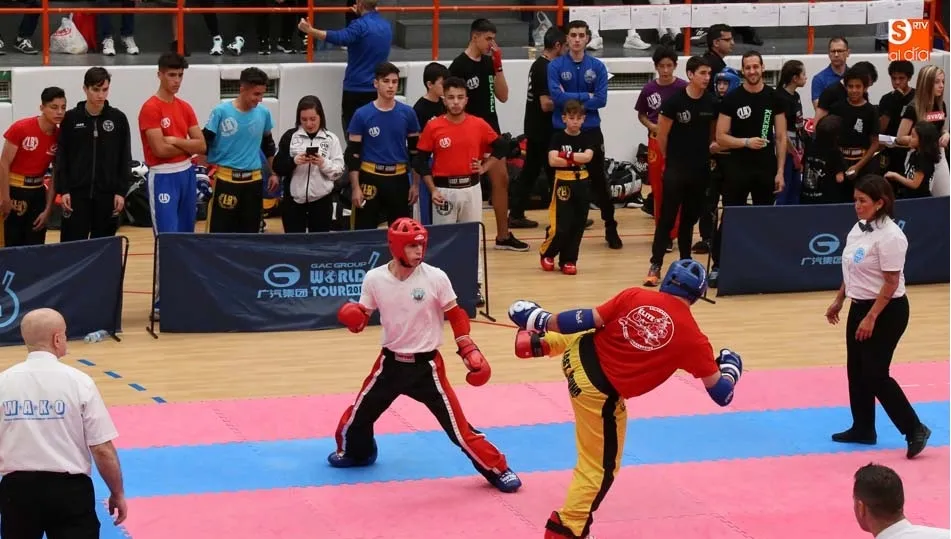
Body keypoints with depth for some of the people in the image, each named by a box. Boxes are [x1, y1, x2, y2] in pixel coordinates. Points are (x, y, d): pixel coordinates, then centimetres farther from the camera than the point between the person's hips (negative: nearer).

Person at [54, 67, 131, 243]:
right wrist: (63, 190, -5)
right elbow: (61, 157, 2)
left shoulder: (118, 118, 1)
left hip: (108, 193, 1)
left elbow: (125, 159, 4)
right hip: (77, 192, -1)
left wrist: (121, 191, -2)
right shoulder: (71, 118, 0)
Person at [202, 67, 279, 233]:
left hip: (253, 180, 4)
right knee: (221, 232, -4)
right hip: (225, 179, -4)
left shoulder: (264, 113, 3)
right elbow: (204, 142, -4)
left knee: (250, 233, 9)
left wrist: (274, 173, 19)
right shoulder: (221, 112, -11)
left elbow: (268, 145, 17)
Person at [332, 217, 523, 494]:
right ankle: (355, 452, 46)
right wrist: (353, 318, -21)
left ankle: (497, 469, 9)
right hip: (390, 362, 3)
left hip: (426, 365, -2)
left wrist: (469, 351, -7)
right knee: (359, 413, 14)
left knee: (457, 423, -5)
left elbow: (456, 316, -1)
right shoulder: (374, 278, -9)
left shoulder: (435, 277, -13)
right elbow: (361, 318, 2)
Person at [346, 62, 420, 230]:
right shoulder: (362, 115, -3)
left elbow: (415, 151, 9)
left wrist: (415, 183, 6)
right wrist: (355, 187, -6)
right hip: (370, 179, -2)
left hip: (399, 179, 2)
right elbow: (352, 154, -2)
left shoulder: (408, 113, 3)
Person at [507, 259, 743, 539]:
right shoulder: (692, 339, -12)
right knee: (600, 466, 12)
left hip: (580, 354, 3)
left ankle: (537, 321, 55)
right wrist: (731, 366, 18)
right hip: (599, 393, -3)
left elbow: (589, 321, -3)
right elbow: (721, 393, -4)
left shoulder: (635, 296, -7)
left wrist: (547, 323, 12)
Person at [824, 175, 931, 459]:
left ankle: (915, 430, 2)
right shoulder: (859, 228, 5)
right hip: (860, 307, 9)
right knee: (856, 371, 14)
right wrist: (838, 301, 19)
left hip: (886, 311, -9)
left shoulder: (890, 236, -22)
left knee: (875, 374, -8)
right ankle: (863, 429, 27)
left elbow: (891, 283, -22)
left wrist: (871, 318, -22)